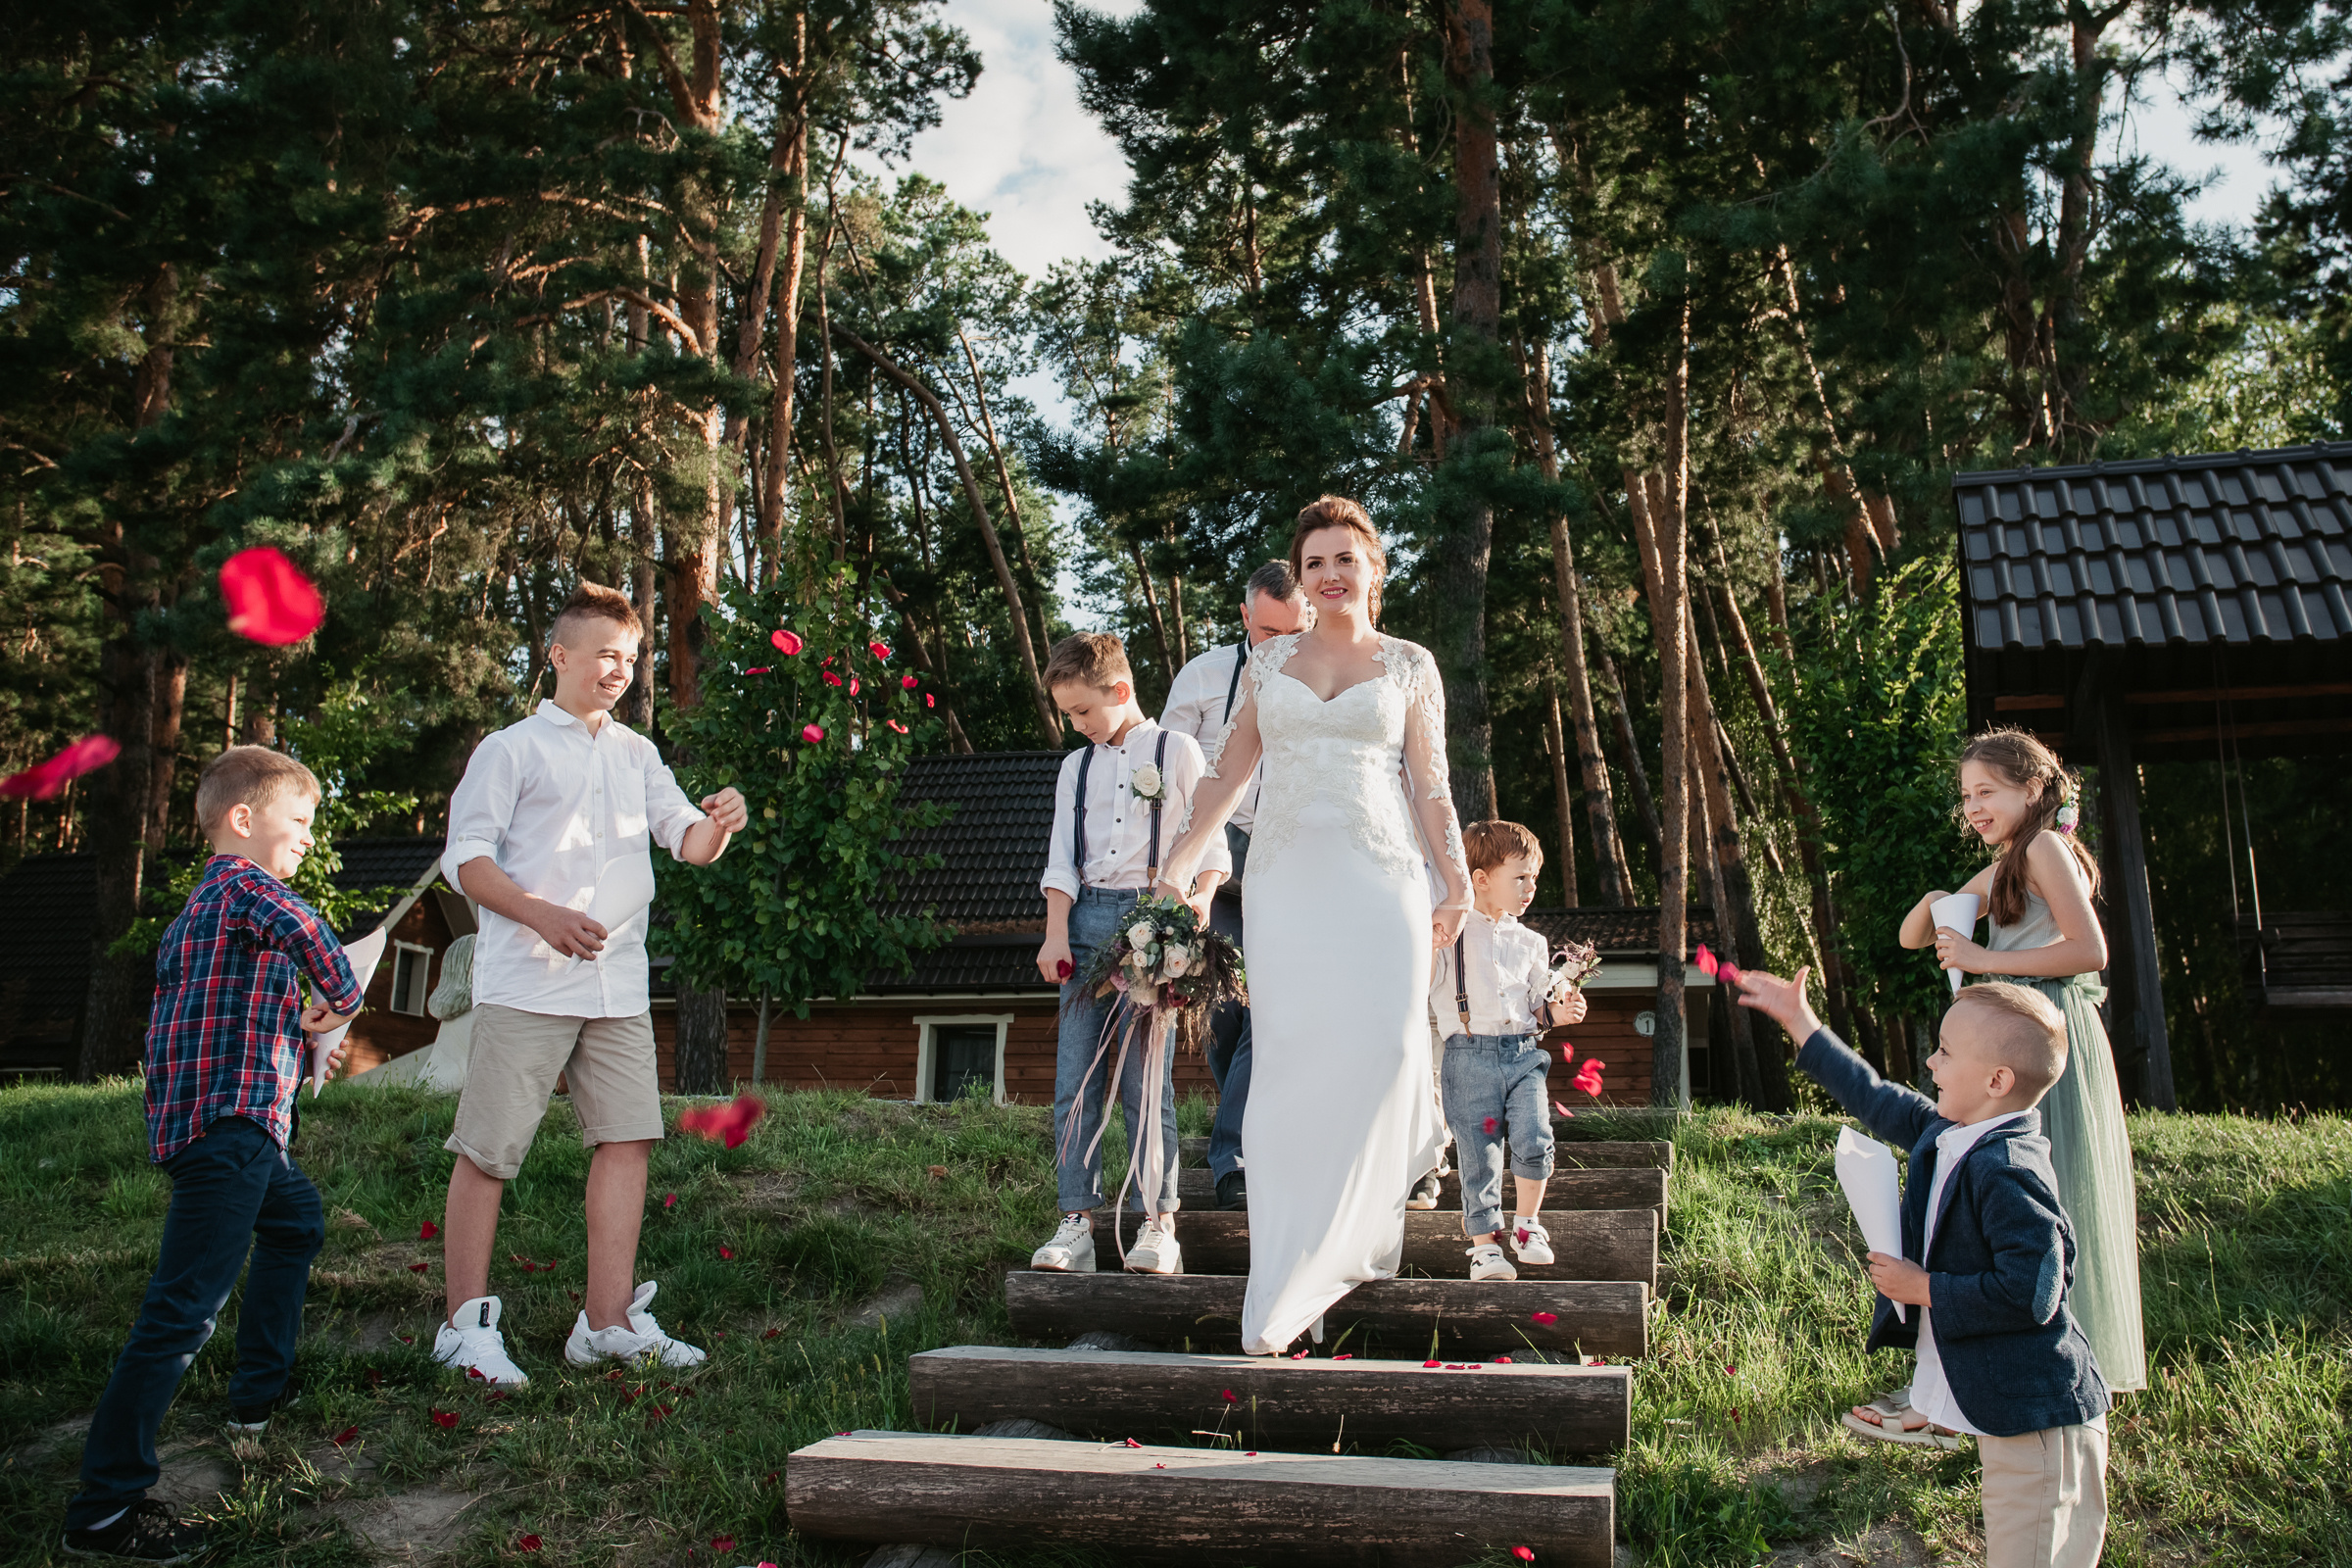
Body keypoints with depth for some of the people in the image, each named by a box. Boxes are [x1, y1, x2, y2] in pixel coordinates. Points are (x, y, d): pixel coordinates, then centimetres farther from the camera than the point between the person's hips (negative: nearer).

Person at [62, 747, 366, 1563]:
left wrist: (300, 1022, 21)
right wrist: (342, 999, -13)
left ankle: (262, 1389, 39)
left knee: (297, 1220, 31)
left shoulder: (195, 907, 20)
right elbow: (300, 927, -31)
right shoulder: (245, 882, -9)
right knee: (184, 1307, -13)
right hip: (232, 1123, -11)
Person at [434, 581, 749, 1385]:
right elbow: (467, 857, -4)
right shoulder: (512, 749, 3)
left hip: (618, 986, 5)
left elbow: (686, 840, 11)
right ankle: (466, 1323, 8)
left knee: (627, 1137, 1)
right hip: (524, 985, -5)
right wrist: (546, 917, -18)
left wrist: (716, 825, -13)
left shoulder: (637, 755, 19)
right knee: (488, 1149, -2)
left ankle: (608, 1319, 8)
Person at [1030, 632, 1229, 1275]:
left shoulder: (1178, 752, 8)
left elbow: (1211, 845, 4)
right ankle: (1077, 1221, -1)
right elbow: (1061, 859, 15)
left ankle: (1158, 1222, -3)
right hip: (1087, 918, 4)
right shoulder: (1076, 766, 20)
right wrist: (1056, 932, 1)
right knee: (1076, 1076, -3)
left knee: (1146, 1076, -8)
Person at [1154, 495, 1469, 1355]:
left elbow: (1430, 784, 9)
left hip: (1379, 877, -1)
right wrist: (1177, 865, 14)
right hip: (1285, 875, 1)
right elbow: (1230, 767, 17)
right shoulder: (1270, 658, 14)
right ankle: (1285, 1284, 0)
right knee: (1291, 1057, -6)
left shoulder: (1410, 665, 10)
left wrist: (1457, 885, 2)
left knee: (1380, 1044, -13)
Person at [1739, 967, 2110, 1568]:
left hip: (2039, 1417, -10)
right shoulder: (1945, 1135, 5)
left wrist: (1924, 1289, -18)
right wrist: (1800, 1023, 23)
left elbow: (2030, 1293, -28)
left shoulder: (2007, 1173, -24)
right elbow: (1877, 1098, 20)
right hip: (2002, 1407, 10)